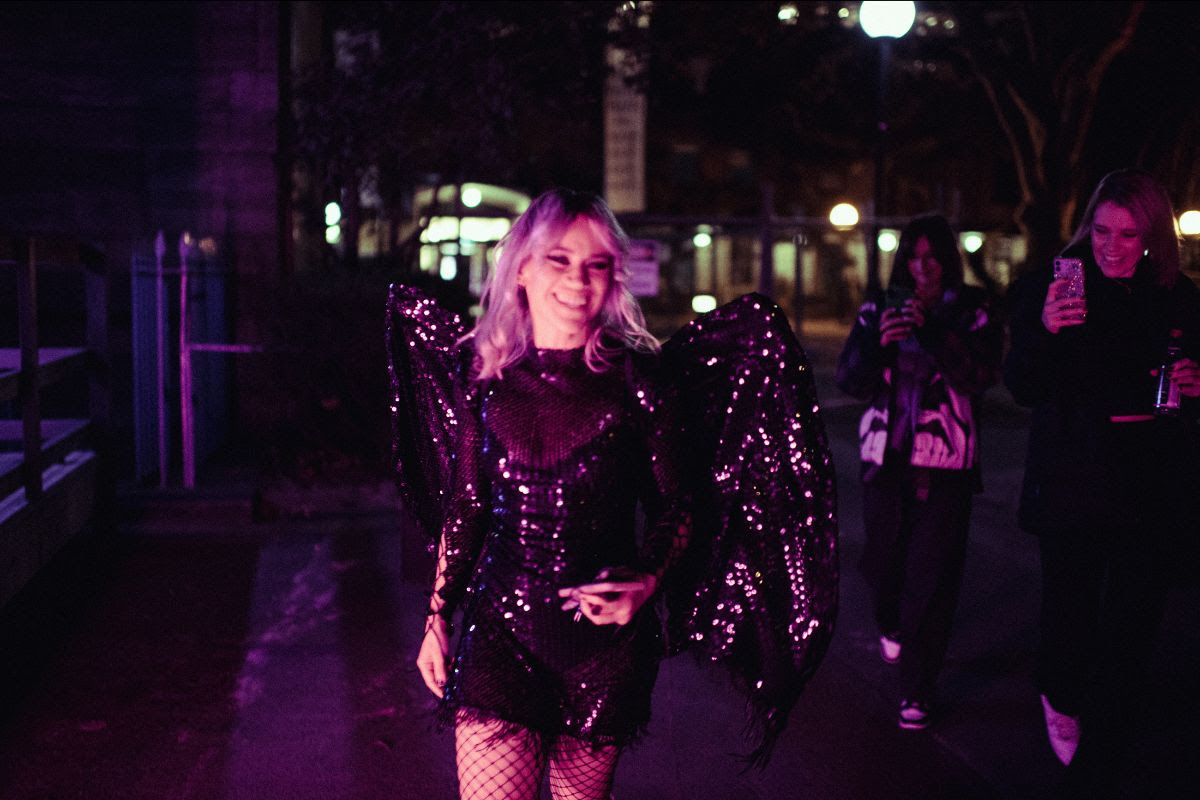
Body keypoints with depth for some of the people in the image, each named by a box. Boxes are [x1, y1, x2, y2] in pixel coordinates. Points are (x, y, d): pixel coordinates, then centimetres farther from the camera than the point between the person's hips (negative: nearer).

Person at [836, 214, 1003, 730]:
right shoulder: (879, 309, 8)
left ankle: (917, 688, 3)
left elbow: (981, 375, -12)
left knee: (932, 576, -6)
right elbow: (849, 382, 2)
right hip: (886, 455, 3)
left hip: (945, 461, -3)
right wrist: (877, 343, -17)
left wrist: (932, 332, -23)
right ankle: (891, 624, 45)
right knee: (882, 557, 11)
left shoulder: (973, 312, 2)